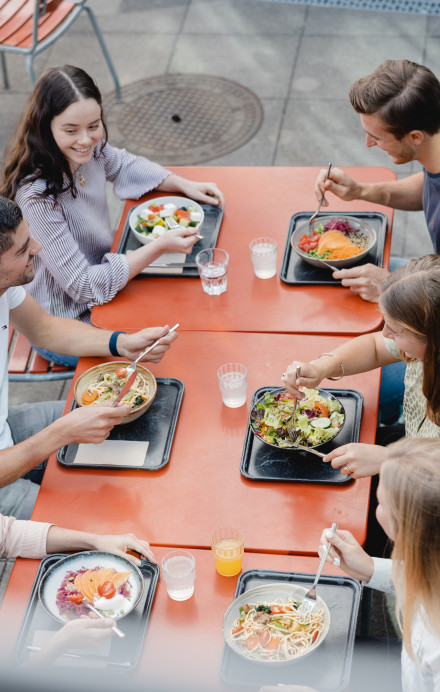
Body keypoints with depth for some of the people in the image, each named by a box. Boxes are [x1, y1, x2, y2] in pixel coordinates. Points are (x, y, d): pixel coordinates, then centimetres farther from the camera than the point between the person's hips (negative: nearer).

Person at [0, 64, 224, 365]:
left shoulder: (88, 150, -12)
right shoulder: (37, 196, -34)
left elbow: (126, 166, 13)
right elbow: (83, 286, -29)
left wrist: (184, 186, -1)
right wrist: (160, 246, -30)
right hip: (64, 331, -7)